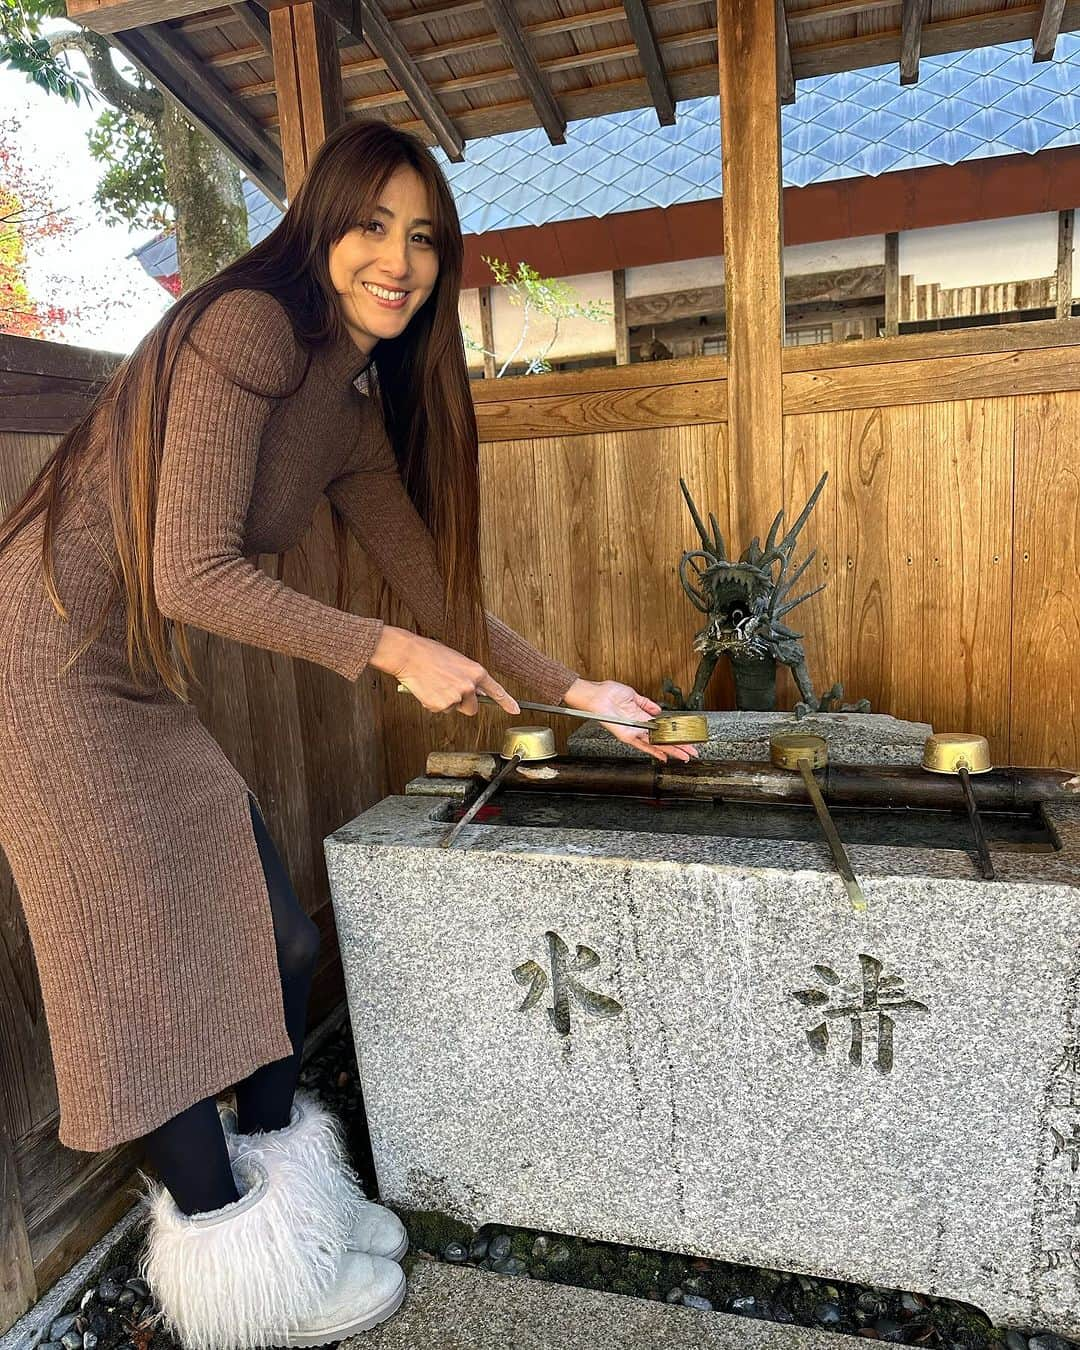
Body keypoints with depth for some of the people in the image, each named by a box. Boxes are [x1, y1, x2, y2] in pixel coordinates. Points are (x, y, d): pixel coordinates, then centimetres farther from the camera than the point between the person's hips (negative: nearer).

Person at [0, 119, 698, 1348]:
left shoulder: (359, 399, 8)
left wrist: (577, 694, 10)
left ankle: (282, 1190, 34)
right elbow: (192, 573, -23)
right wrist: (392, 653, -21)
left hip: (145, 689, 8)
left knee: (273, 943, 11)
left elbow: (437, 592, 10)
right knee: (165, 971, 0)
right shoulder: (250, 326, -17)